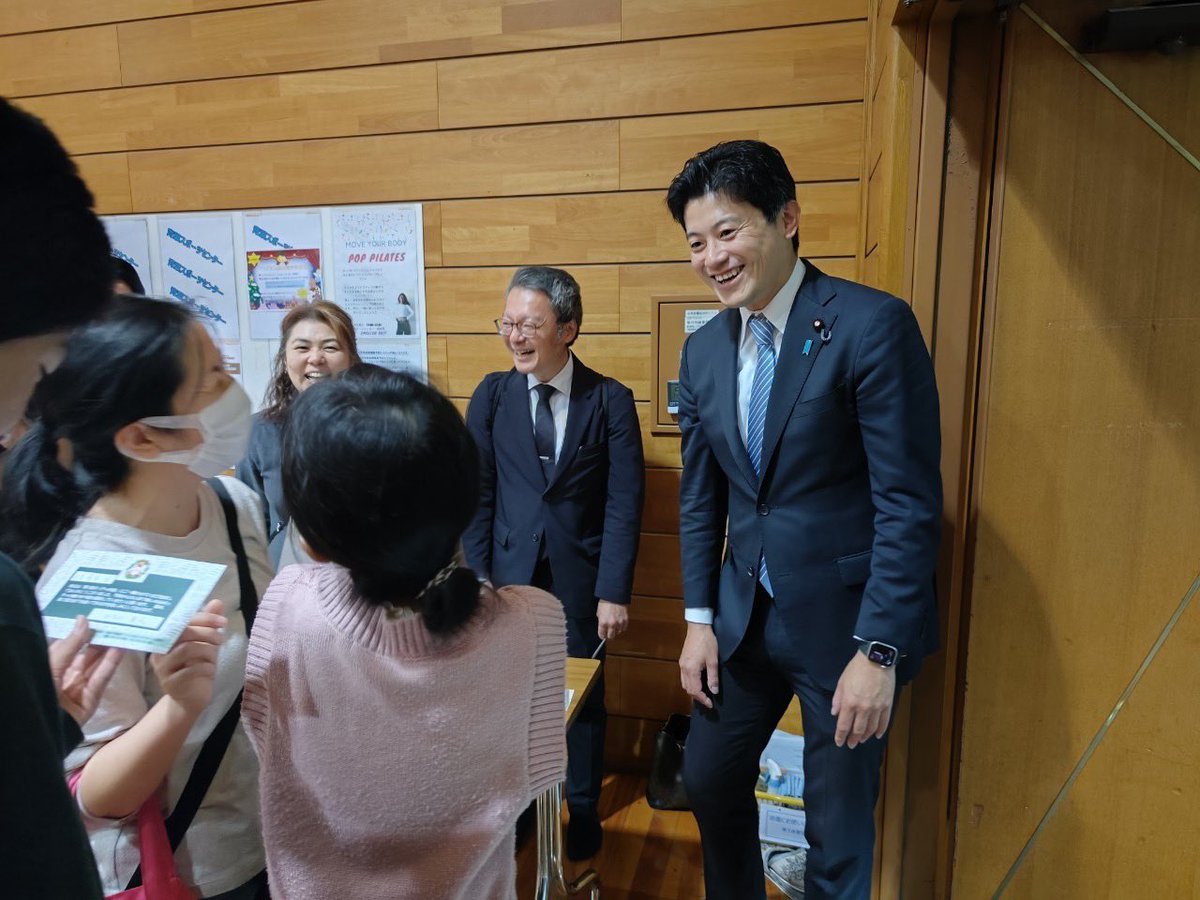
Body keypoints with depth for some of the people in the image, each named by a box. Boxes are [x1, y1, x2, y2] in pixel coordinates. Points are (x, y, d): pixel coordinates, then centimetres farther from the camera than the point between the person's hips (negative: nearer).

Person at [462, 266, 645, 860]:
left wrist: (614, 591, -11)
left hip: (580, 577, -1)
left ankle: (583, 812, 35)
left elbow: (624, 503, -8)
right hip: (511, 573, 1)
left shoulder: (610, 400, -6)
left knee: (583, 697, 13)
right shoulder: (492, 395, -1)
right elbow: (478, 494, 0)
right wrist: (479, 580, -4)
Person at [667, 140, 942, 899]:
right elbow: (700, 498, 9)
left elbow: (911, 502, -17)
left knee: (839, 830, 11)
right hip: (744, 614, 6)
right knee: (709, 781, 20)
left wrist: (879, 652, -17)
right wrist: (700, 620, 6)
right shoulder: (703, 351, 3)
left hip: (848, 617, -5)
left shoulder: (874, 325, -16)